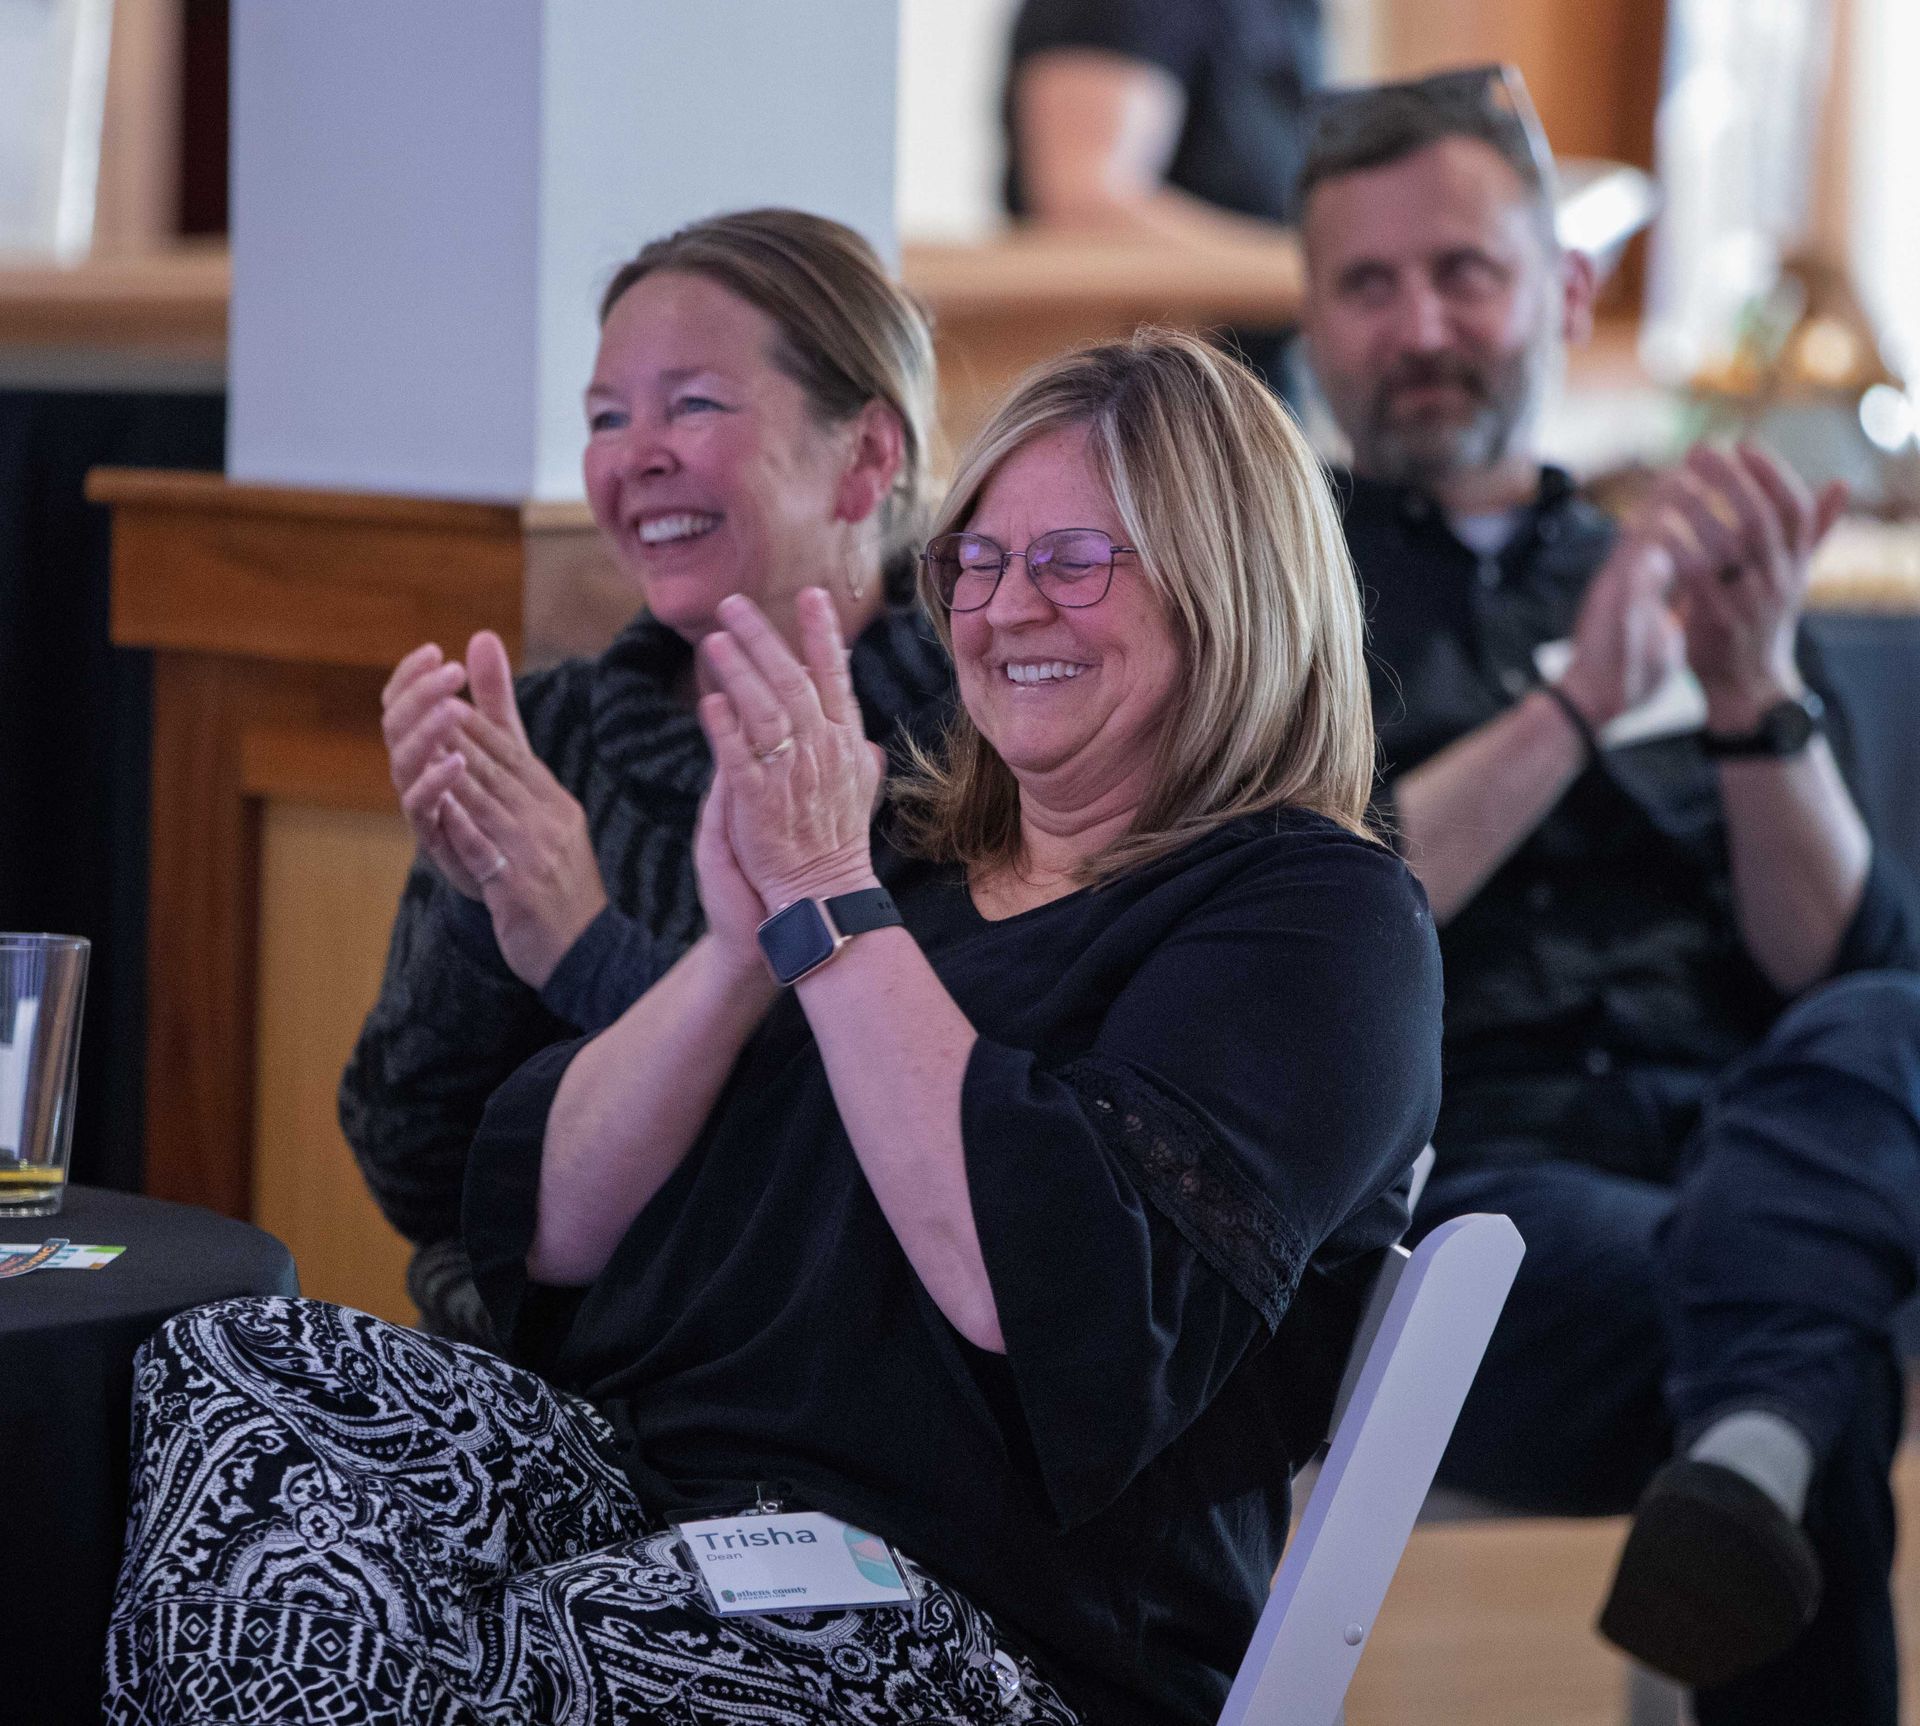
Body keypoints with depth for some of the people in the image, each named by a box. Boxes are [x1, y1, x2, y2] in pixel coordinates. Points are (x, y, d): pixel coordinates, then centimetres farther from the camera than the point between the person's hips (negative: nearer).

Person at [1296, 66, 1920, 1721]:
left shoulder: (1689, 594, 23)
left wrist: (1758, 699, -9)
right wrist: (1571, 704, -12)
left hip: (1743, 1155, 3)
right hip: (1441, 1185, -3)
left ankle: (1745, 1465, -55)